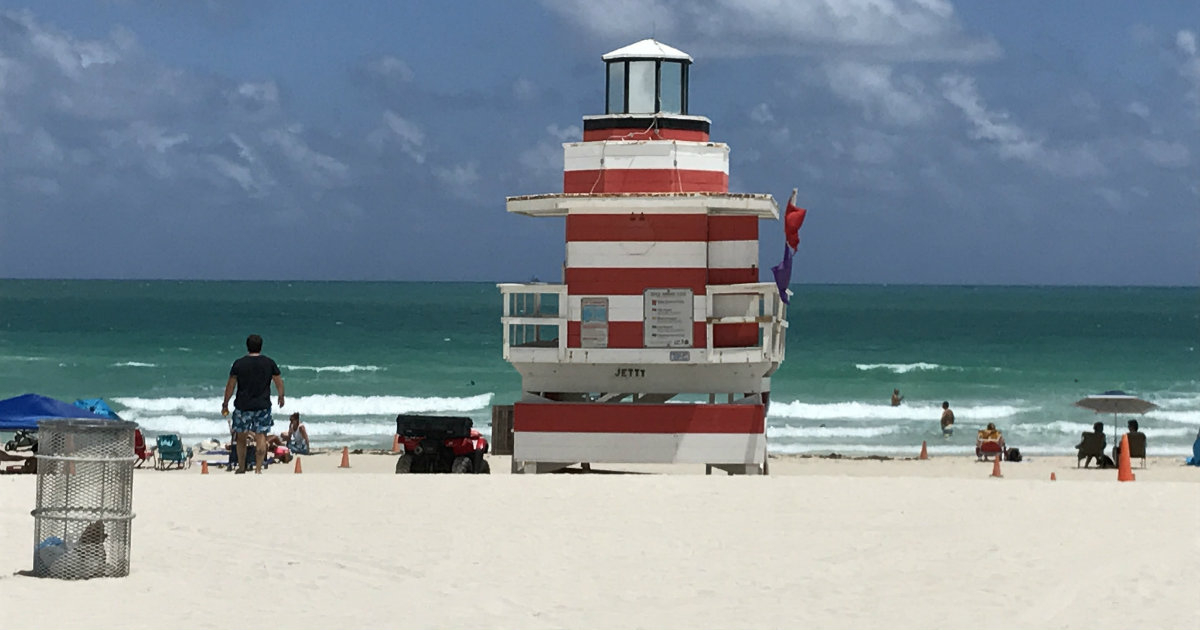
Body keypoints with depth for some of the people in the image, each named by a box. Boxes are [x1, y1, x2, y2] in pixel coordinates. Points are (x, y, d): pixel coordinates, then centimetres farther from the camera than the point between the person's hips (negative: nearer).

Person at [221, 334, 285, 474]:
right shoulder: (269, 363, -1)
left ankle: (241, 467, 21)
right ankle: (258, 468, -6)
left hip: (243, 405, 0)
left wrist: (225, 403, 9)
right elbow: (279, 382, 7)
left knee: (240, 437, 14)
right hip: (263, 405, 0)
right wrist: (281, 397, 24)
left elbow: (230, 385, -1)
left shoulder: (239, 364, -4)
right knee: (261, 436, 1)